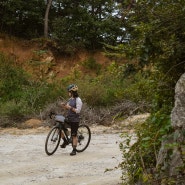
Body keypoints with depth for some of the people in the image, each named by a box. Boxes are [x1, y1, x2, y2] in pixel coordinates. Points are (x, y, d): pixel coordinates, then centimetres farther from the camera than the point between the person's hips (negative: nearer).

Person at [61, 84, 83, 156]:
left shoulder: (78, 100, -13)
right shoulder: (70, 99, 12)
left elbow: (78, 110, -18)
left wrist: (70, 107, -23)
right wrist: (65, 106, 0)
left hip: (74, 120, -8)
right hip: (68, 118, 8)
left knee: (74, 135, -2)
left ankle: (74, 150, 7)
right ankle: (65, 141, 15)